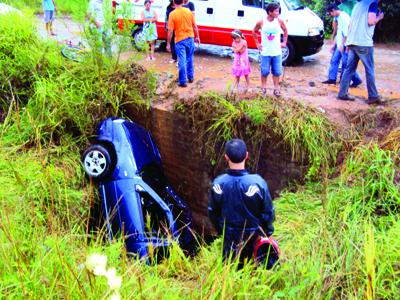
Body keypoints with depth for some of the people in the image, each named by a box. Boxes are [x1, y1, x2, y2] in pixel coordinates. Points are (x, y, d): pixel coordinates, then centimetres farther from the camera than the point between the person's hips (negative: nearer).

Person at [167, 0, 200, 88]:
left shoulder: (172, 14, -12)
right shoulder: (188, 11, -1)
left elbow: (170, 31, -12)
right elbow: (195, 26, 6)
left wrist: (168, 44, -5)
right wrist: (197, 37, 18)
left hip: (180, 40, -4)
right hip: (190, 38, 4)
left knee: (182, 61, 1)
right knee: (190, 59, 19)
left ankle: (183, 81, 4)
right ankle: (190, 77, 30)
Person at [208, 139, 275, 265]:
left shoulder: (218, 183, -17)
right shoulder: (258, 182, -25)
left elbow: (212, 212, -2)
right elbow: (268, 212, -13)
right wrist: (267, 231, 6)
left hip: (230, 237, 2)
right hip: (253, 236, -2)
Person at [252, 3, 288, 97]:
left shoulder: (279, 21, -5)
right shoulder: (261, 22, -9)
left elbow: (285, 30, 13)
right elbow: (254, 32, 8)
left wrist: (284, 42, 7)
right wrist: (257, 44, 5)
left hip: (277, 52, 1)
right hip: (265, 52, -1)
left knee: (277, 72, 4)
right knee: (265, 71, 4)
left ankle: (276, 88, 17)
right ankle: (263, 88, 22)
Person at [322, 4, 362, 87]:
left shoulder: (344, 17, -15)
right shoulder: (338, 18, 15)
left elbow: (346, 33, -20)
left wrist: (342, 44, -21)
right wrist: (335, 44, 21)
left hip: (344, 45, -10)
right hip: (339, 44, 10)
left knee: (346, 63, -7)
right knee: (334, 60, 11)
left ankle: (356, 80, 2)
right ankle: (332, 78, 18)